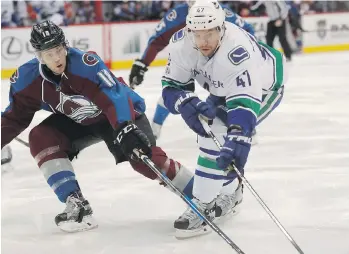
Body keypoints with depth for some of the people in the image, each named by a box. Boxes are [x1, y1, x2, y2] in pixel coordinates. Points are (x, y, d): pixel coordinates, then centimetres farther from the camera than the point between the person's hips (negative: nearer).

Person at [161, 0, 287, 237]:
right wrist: (186, 104, -36)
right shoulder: (181, 44, -25)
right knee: (206, 129, 9)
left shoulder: (237, 52, -44)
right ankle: (228, 193, 32)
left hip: (263, 85, -7)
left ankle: (204, 206, -14)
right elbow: (172, 86, -15)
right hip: (224, 87, 7)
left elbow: (245, 102, -47)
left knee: (219, 135, -22)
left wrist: (237, 140, -58)